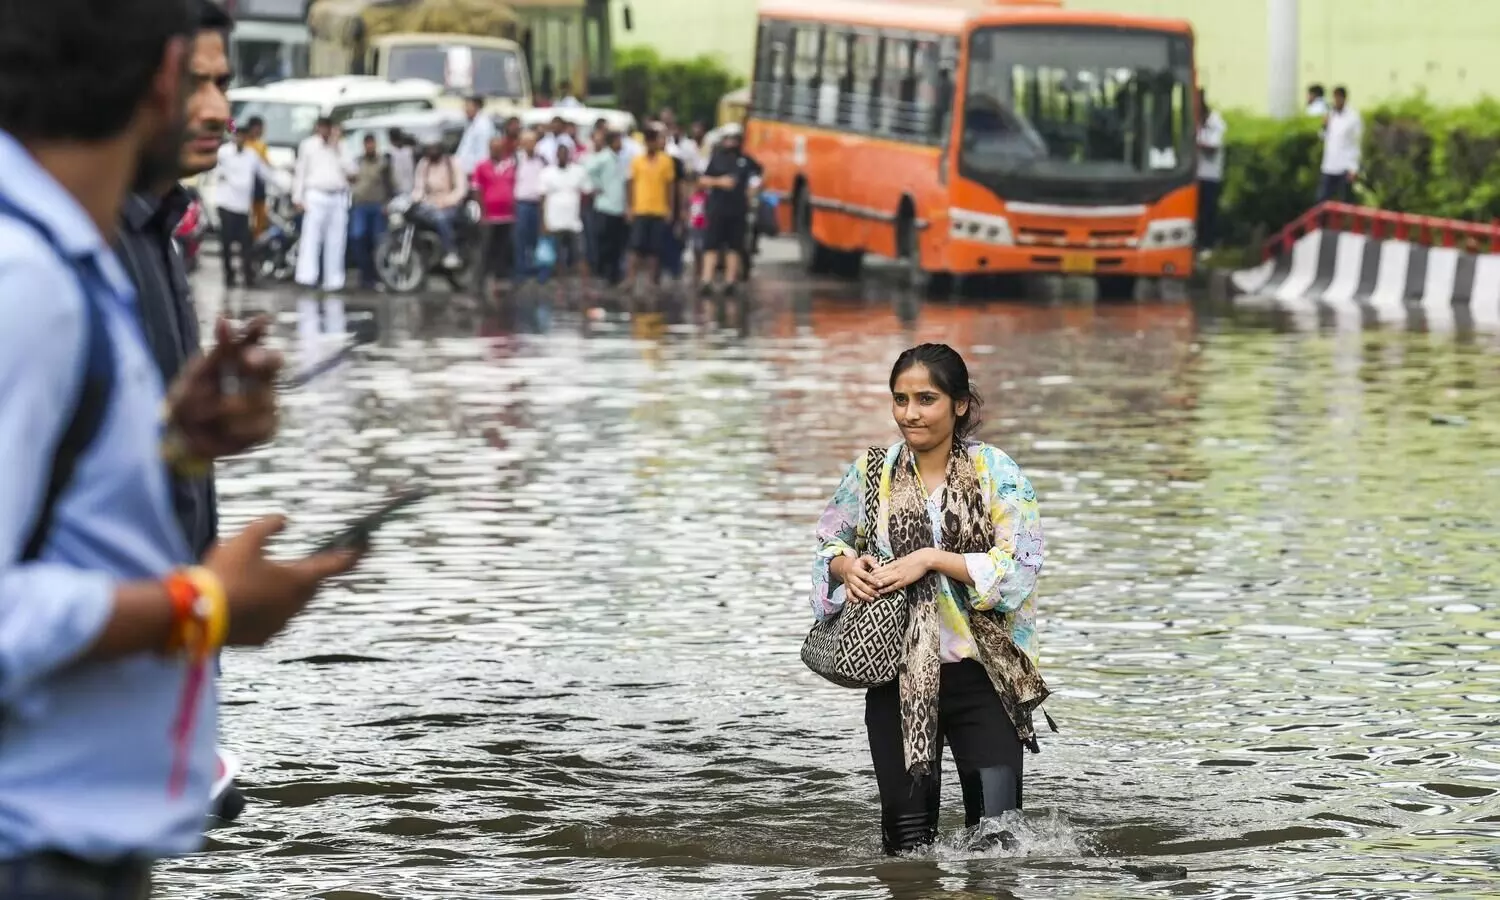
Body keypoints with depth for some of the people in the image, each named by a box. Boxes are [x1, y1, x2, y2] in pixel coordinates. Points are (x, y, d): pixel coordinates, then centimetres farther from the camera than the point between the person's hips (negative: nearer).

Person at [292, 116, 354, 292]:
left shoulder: (338, 147, 17)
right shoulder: (308, 145, 9)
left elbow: (350, 170, 5)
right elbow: (300, 172, 5)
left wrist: (337, 148, -3)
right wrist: (298, 198, -4)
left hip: (339, 197, 4)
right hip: (316, 196, -4)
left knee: (336, 241, 4)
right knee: (311, 238, -13)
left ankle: (333, 280, 7)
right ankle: (307, 277, -19)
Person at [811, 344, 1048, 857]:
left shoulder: (995, 472, -4)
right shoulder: (872, 472, 5)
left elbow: (1021, 565, -11)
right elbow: (829, 542, 18)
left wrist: (932, 559, -18)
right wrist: (846, 565, -6)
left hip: (981, 674, -2)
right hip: (898, 677, 2)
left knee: (996, 836, -5)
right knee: (907, 843, 6)